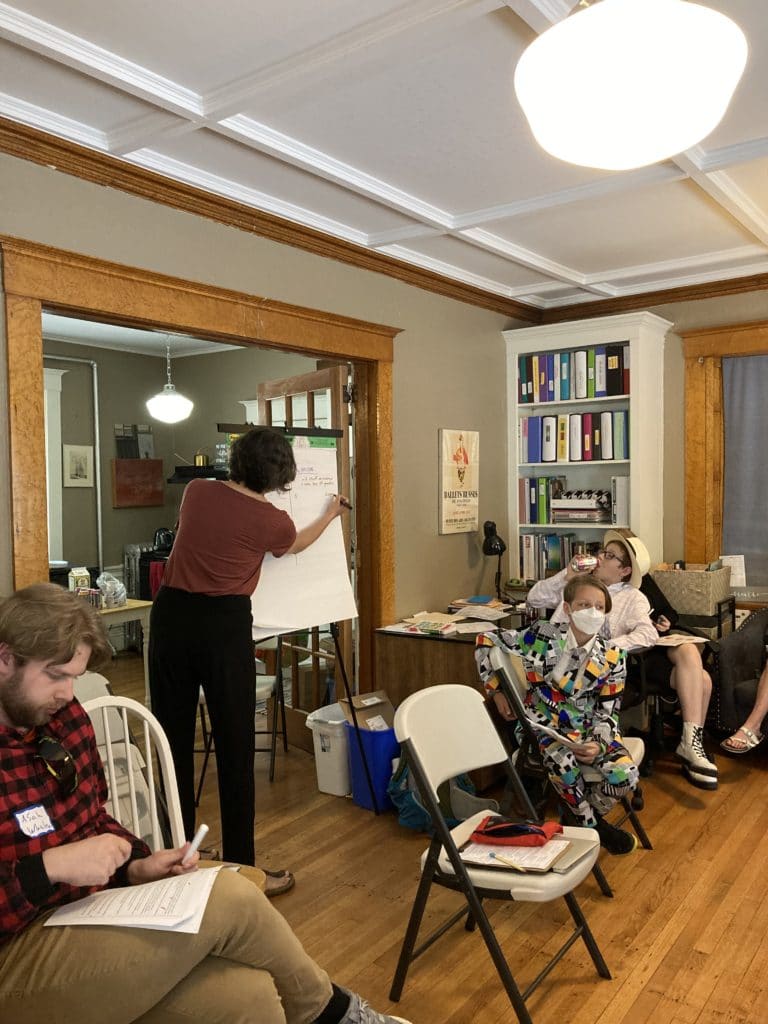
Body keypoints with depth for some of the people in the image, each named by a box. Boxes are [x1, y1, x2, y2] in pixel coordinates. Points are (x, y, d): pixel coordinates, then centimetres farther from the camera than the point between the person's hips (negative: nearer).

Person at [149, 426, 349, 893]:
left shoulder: (197, 491, 5)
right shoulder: (272, 521, -5)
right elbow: (296, 544, 19)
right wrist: (332, 513, 37)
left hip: (172, 616, 5)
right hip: (224, 625, -4)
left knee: (174, 738, 13)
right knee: (234, 747, 5)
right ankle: (240, 868, 14)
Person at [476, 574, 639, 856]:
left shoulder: (612, 659, -3)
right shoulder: (542, 635, -11)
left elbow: (607, 713, 2)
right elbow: (486, 642, -3)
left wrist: (598, 745, -18)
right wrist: (496, 690, -6)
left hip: (587, 729, 3)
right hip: (543, 726, -3)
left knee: (627, 776, -22)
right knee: (563, 761, -36)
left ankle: (584, 813, 11)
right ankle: (591, 826, -6)